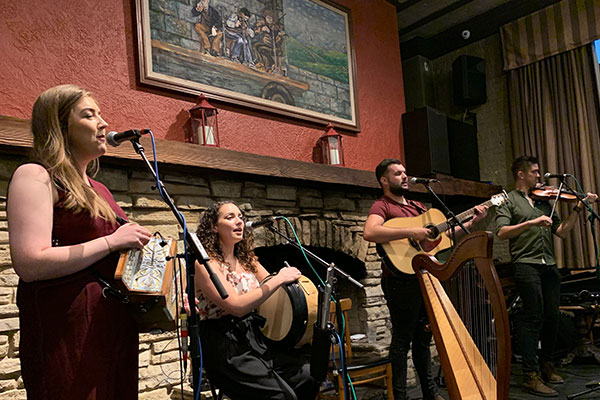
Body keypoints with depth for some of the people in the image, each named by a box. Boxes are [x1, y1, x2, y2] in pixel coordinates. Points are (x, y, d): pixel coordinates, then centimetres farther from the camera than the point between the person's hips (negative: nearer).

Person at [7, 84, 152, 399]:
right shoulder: (34, 176, -7)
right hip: (67, 332, -8)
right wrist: (112, 241, -16)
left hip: (116, 324, 8)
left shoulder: (98, 189, 18)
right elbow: (30, 264, -19)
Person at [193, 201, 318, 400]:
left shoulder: (246, 259, 11)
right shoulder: (205, 264, -12)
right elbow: (237, 306, -22)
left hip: (255, 335, 7)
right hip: (226, 347, -7)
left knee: (309, 379, -9)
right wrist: (278, 279, -21)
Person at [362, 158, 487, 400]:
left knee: (423, 337, 17)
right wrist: (411, 232, -29)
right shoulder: (382, 206, -6)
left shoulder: (418, 207, 20)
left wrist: (473, 222, 11)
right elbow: (369, 232, -27)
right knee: (402, 339, -2)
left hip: (424, 277, 8)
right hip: (401, 280, -8)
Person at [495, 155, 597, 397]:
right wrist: (532, 222, -21)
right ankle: (531, 376, -6)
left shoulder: (543, 201, 21)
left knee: (551, 317, 9)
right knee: (533, 317, -9)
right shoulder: (509, 200, 3)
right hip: (526, 265, -6)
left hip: (549, 266, 6)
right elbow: (502, 232, -12)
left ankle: (546, 366, 26)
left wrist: (578, 208, 11)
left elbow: (561, 232, 18)